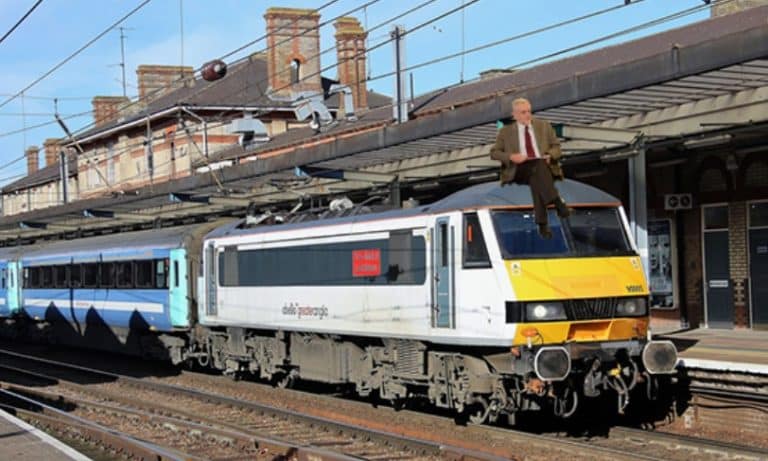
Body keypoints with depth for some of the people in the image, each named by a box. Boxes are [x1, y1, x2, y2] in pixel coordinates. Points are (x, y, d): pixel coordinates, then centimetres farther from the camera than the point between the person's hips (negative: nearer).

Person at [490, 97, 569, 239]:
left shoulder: (544, 126, 21)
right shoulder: (506, 132, 16)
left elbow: (556, 146, 19)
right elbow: (494, 153, 11)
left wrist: (550, 156, -6)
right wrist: (511, 157, -9)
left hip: (543, 165, 1)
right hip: (520, 168, -1)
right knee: (536, 170, -38)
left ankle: (542, 223, -46)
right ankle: (557, 202, -53)